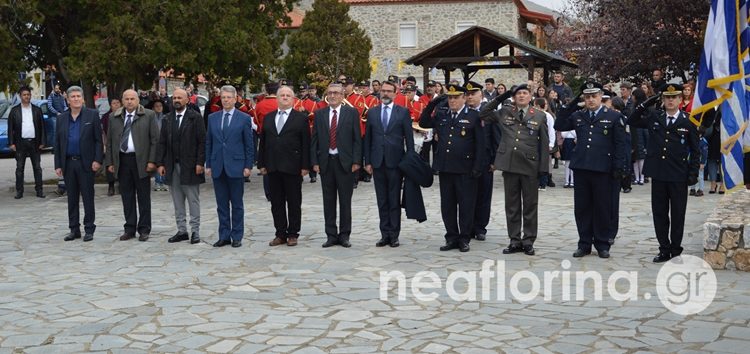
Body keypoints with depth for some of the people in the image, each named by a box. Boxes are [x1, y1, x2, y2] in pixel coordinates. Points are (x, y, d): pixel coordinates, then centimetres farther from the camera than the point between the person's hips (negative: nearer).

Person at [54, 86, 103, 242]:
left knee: (88, 197, 1)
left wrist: (97, 160, -11)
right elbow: (57, 143, 11)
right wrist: (57, 165, 5)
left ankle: (89, 229, 7)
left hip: (85, 163, -4)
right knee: (72, 198, 9)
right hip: (68, 163, 4)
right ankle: (74, 229, 17)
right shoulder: (61, 118, 10)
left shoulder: (92, 115, 0)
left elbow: (98, 140, -2)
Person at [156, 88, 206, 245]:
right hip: (172, 166, 5)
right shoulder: (167, 119, 11)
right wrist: (160, 163, 2)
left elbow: (202, 142, -7)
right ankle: (181, 230, 15)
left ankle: (195, 231, 7)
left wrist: (200, 163, -13)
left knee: (193, 201, 1)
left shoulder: (195, 117, -2)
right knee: (177, 201, 8)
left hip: (190, 166, -5)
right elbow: (161, 143, 10)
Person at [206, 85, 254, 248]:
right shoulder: (212, 118, 9)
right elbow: (208, 142, 11)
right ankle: (224, 236, 14)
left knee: (237, 204, 4)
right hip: (218, 167, 3)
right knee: (221, 204, 7)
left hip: (236, 166, -3)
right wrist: (208, 164, 7)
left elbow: (249, 144, 0)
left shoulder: (244, 118, 0)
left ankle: (237, 237, 11)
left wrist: (248, 166, -5)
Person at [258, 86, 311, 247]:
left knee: (294, 202, 4)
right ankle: (281, 234, 15)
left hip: (292, 167, -4)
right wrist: (262, 164, 6)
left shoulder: (301, 118, 0)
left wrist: (305, 166, -10)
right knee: (276, 203, 7)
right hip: (273, 167, 4)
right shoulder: (268, 118, 12)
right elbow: (263, 142, 12)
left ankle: (293, 234, 12)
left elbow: (306, 143, -4)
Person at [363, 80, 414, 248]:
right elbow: (367, 138, 9)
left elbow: (409, 138, 0)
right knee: (382, 201, 7)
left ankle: (394, 235, 8)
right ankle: (385, 234, 13)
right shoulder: (372, 113, 9)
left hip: (395, 162, -3)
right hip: (378, 162, 3)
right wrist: (367, 161, 4)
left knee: (394, 201, 2)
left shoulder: (403, 112, 1)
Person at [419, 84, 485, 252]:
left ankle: (464, 239, 13)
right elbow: (423, 123, 14)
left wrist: (477, 167, -11)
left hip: (465, 169, -4)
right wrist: (431, 106, 0)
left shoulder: (473, 116, -2)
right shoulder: (441, 115, 10)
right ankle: (451, 238, 18)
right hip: (445, 167, 4)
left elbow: (480, 144, -4)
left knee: (466, 205, 3)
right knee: (447, 205, 9)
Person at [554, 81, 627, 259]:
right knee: (582, 208, 7)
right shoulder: (577, 116, 12)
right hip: (581, 168, 3)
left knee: (602, 208, 3)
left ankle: (602, 244, 14)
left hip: (602, 170, -3)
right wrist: (570, 106, 0)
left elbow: (620, 144, 0)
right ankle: (584, 244, 17)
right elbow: (558, 126, 7)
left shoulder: (613, 117, 1)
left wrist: (618, 168, -7)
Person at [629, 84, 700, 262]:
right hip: (658, 174, 3)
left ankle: (675, 248, 19)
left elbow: (695, 150, 1)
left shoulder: (688, 121, -2)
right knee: (659, 213, 7)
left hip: (679, 176, -3)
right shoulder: (654, 117, 5)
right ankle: (664, 249, 16)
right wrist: (644, 106, 2)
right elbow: (632, 121, 17)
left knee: (677, 214, 6)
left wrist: (693, 173, -6)